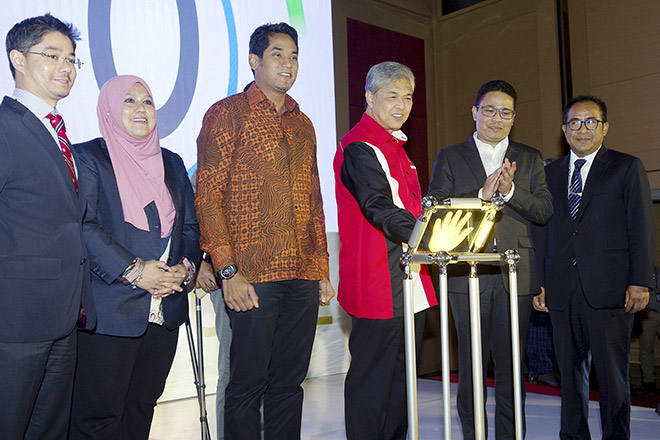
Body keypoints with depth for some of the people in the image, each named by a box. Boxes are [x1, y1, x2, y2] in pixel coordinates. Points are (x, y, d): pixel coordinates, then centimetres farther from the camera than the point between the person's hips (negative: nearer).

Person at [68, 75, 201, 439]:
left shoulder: (171, 163, 17)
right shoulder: (88, 157, -1)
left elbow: (191, 226, 14)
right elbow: (84, 227, -11)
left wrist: (186, 267, -5)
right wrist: (134, 270, -17)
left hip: (166, 310, 5)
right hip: (109, 312, -5)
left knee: (142, 408, 12)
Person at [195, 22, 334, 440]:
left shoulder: (303, 124, 18)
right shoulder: (227, 114, 0)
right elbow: (207, 197, -7)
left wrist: (322, 270, 13)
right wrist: (228, 270, -14)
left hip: (304, 278, 6)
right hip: (252, 278, -5)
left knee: (289, 382, 11)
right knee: (248, 383, 2)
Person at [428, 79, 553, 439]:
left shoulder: (530, 159, 14)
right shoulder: (449, 158, 9)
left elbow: (544, 210, 4)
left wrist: (510, 190, -13)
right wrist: (482, 194, -14)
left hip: (515, 274, 2)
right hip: (467, 274, -1)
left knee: (512, 362, 6)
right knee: (471, 362, 4)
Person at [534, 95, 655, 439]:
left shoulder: (627, 168, 5)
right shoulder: (551, 173, 15)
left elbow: (642, 228, 0)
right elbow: (544, 231, 14)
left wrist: (640, 282, -8)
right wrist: (540, 283, 8)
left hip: (608, 290, -3)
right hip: (562, 292, 4)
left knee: (612, 374, 2)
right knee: (570, 372, 10)